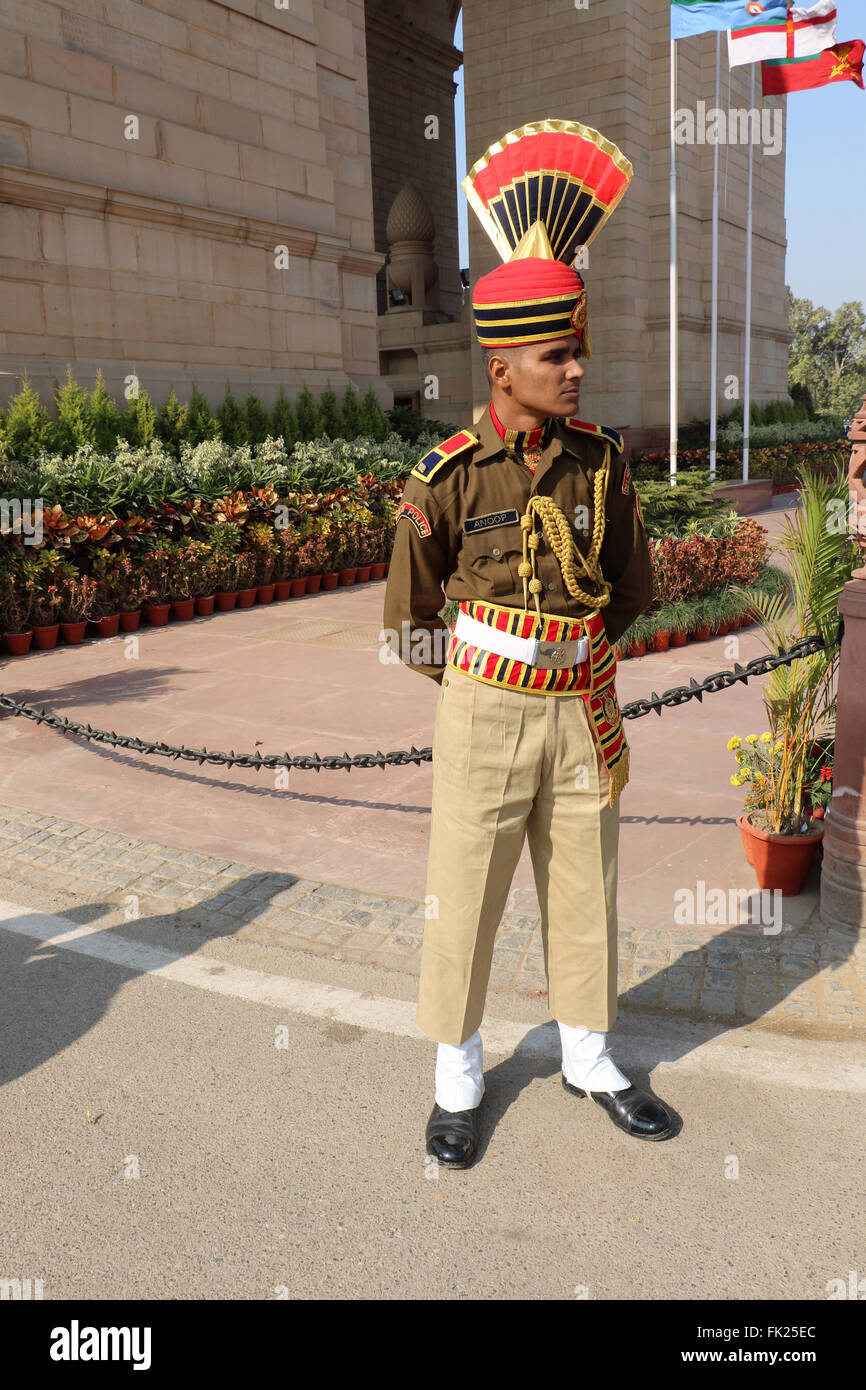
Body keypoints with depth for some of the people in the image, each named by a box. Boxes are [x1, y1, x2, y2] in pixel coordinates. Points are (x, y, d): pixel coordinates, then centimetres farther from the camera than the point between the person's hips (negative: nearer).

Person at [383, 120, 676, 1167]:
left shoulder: (602, 460, 0)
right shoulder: (449, 478, -11)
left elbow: (630, 584, 14)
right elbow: (410, 615, 0)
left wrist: (580, 656, 12)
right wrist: (479, 683, 8)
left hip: (583, 708, 4)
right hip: (485, 715, -3)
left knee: (584, 891, 15)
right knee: (464, 897, 7)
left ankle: (588, 1057, 36)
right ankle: (458, 1076, 28)